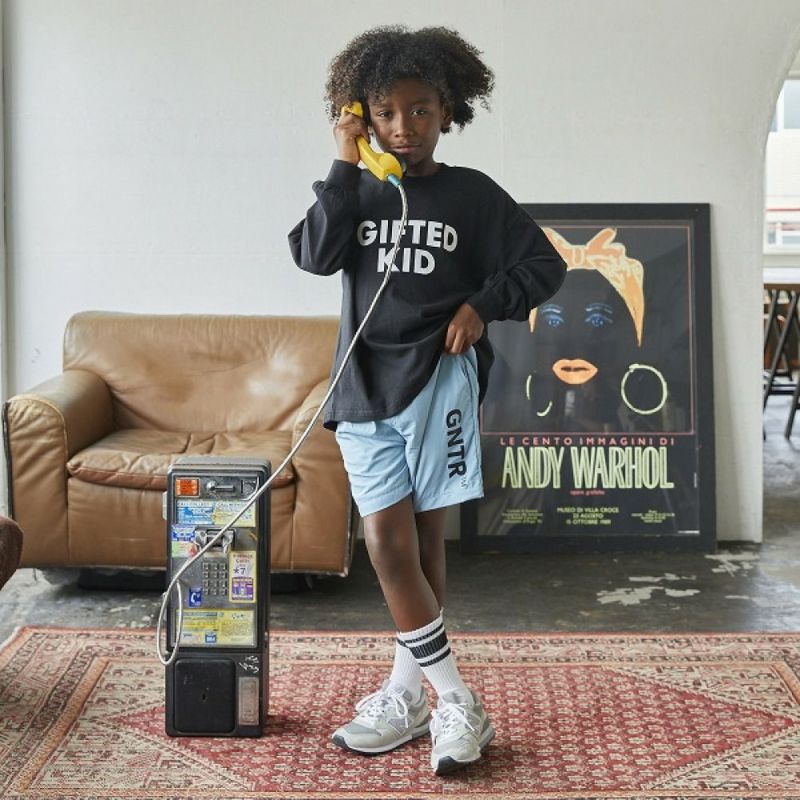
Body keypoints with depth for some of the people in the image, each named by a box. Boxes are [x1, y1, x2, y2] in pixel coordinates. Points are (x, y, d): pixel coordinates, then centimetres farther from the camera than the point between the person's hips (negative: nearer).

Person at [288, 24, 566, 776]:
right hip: (365, 385, 3)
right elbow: (315, 255, -8)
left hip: (437, 377, -2)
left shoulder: (472, 194, 3)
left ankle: (411, 691, 15)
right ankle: (455, 701, 9)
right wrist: (343, 167, -9)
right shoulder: (358, 193, 9)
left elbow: (544, 265, 5)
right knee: (390, 544, -3)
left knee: (422, 540, 1)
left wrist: (483, 305, -9)